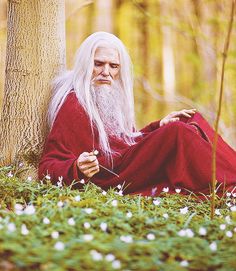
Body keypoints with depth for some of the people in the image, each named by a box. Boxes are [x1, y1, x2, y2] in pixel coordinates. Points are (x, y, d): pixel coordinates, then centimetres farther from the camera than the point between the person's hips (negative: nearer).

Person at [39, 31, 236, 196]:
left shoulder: (108, 99, 18)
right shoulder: (73, 104, -9)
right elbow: (48, 167, -12)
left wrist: (159, 127, 9)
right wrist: (77, 169, -33)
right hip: (111, 179, -9)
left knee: (193, 121, -1)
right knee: (177, 132, -24)